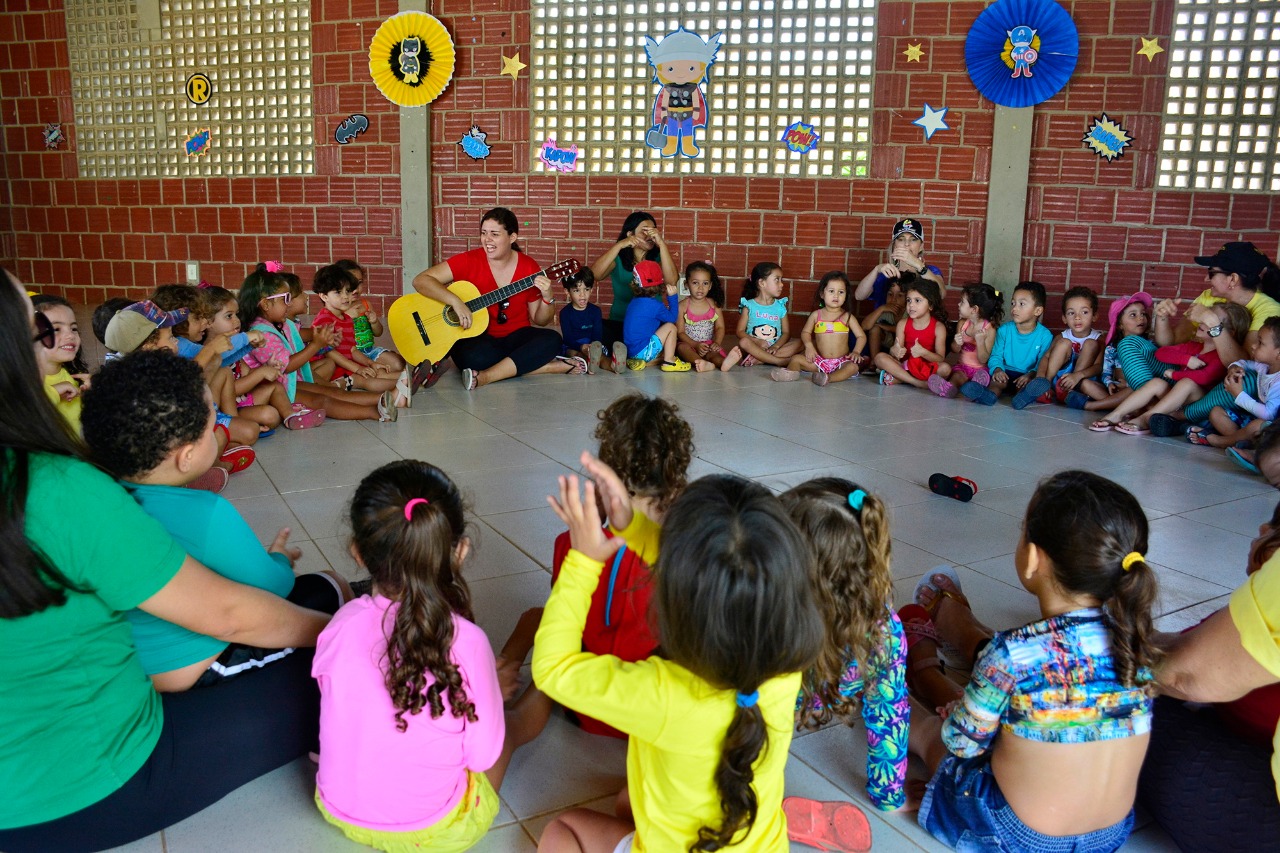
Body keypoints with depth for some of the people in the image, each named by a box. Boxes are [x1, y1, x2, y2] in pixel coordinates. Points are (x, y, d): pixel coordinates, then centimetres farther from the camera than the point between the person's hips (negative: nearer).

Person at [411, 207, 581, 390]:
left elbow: (540, 321, 5)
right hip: (476, 338, -3)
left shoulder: (529, 267, -2)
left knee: (552, 340, -26)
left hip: (516, 337, 3)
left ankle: (483, 377, -30)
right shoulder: (469, 261, -8)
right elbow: (420, 280, -14)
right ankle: (554, 366, -25)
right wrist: (456, 302, -29)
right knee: (475, 356, -37)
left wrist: (547, 297, -17)